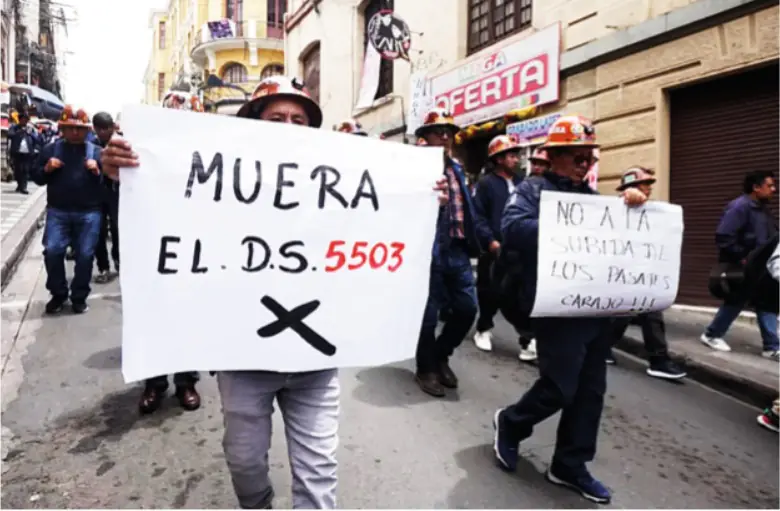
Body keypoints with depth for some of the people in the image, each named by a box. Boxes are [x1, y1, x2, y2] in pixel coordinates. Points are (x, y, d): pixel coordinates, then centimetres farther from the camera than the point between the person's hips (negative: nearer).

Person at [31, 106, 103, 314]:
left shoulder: (96, 151, 6)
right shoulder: (51, 149, 10)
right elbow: (36, 177, 12)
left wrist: (97, 172, -17)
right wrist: (47, 169, -7)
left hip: (88, 213, -1)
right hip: (57, 212, 2)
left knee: (85, 255, 0)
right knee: (52, 252, -7)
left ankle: (79, 297, 16)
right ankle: (58, 294, 13)